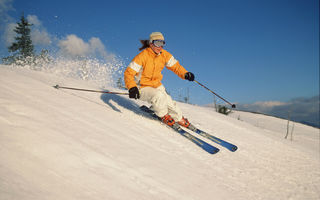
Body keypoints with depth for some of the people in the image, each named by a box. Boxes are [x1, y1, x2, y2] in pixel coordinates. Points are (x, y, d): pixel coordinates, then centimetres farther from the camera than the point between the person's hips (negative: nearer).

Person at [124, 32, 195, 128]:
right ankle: (164, 116, -3)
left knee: (169, 102, -8)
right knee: (158, 96, -32)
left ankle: (179, 119, 20)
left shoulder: (164, 55, -6)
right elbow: (129, 73, -25)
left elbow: (175, 65, 7)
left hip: (157, 85, 5)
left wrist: (185, 74, -12)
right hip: (143, 87, -5)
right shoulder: (142, 57, -23)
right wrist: (132, 88, -41)